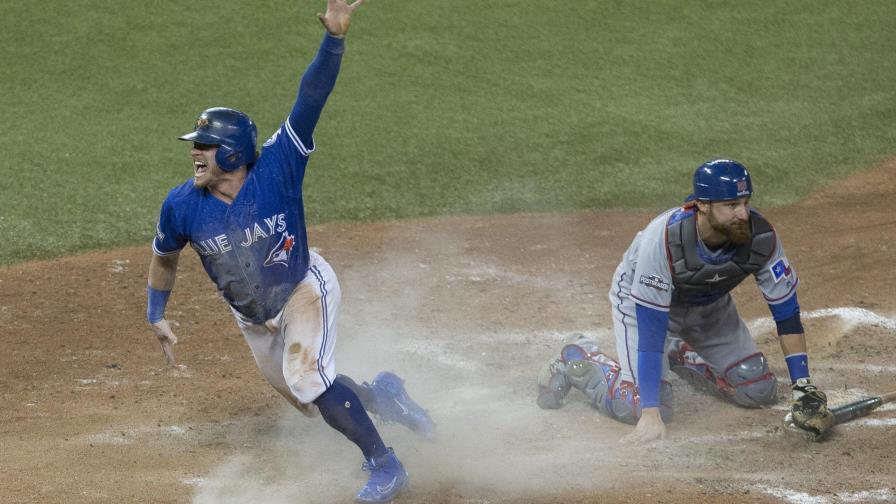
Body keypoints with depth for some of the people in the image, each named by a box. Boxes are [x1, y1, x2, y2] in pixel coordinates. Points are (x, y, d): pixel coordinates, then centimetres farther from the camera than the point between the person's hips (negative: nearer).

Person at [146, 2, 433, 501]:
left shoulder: (276, 169, -29)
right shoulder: (182, 206, -21)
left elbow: (311, 100, -38)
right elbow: (165, 257, 1)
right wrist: (157, 316, -1)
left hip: (305, 290, -5)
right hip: (253, 317, 5)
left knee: (308, 379, -22)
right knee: (304, 395, 14)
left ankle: (384, 464, -9)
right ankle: (381, 396, 43)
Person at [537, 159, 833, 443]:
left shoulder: (760, 236, -30)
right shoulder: (662, 239, -41)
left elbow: (786, 311, -20)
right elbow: (650, 331, -39)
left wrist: (802, 388, -26)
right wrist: (651, 414, -43)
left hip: (710, 304, 5)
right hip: (641, 299, -5)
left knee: (761, 391, 0)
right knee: (639, 407, -19)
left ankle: (679, 356, 24)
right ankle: (578, 359, 10)